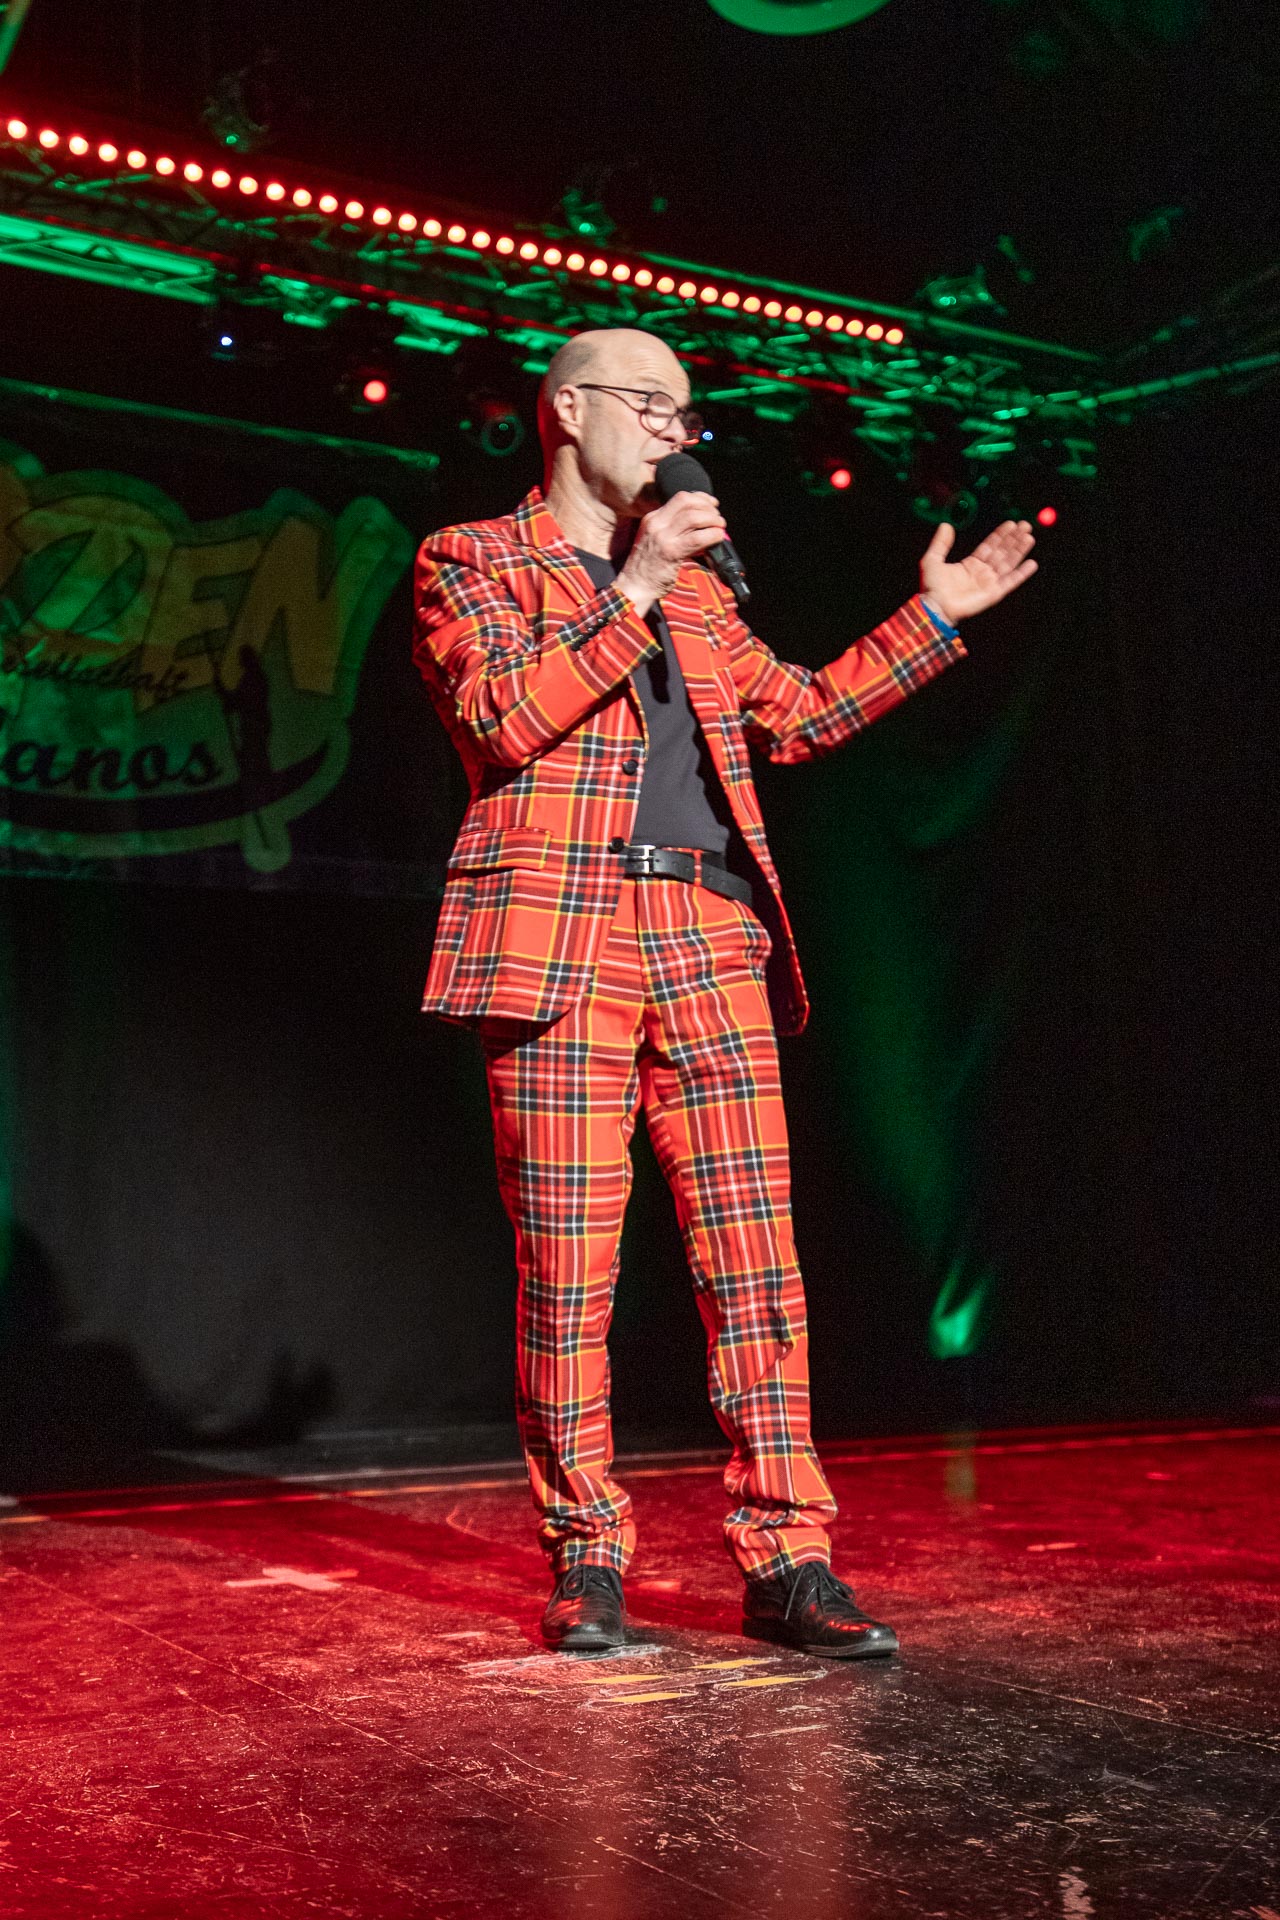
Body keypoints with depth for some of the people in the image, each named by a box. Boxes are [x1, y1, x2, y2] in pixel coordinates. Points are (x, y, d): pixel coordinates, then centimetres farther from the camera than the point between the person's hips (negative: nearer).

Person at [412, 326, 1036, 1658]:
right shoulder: (469, 563, 9)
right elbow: (500, 718, -7)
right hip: (561, 942, -5)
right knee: (567, 1268, -3)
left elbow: (798, 713, 29)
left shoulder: (693, 587, 26)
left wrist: (933, 618, 28)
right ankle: (585, 1559, 10)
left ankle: (784, 1561, 4)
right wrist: (629, 596, -10)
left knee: (755, 1257, -1)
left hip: (710, 939, 5)